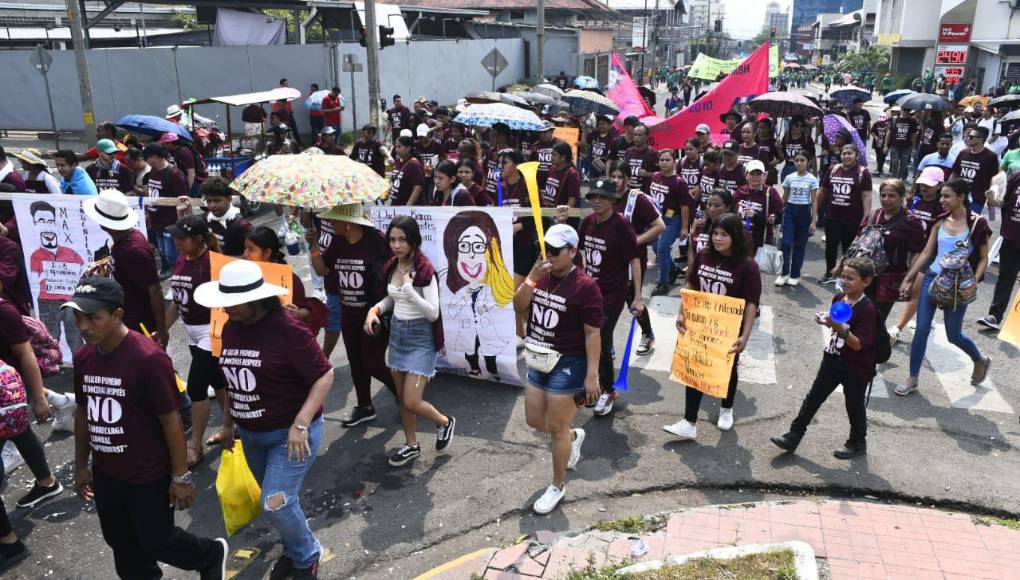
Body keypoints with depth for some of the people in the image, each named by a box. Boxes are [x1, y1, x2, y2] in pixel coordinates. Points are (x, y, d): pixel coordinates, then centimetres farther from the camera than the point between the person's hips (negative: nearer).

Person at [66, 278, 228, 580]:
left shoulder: (149, 358, -25)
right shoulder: (83, 357, -2)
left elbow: (171, 420, -19)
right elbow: (83, 414, 11)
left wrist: (181, 476, -15)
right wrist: (81, 466, 15)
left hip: (149, 476, -6)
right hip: (105, 475, 7)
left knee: (156, 541, 8)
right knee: (122, 544, 19)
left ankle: (212, 555, 35)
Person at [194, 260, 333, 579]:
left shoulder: (287, 329, -21)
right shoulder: (230, 329, 2)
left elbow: (325, 375, -20)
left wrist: (300, 424, -26)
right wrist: (228, 423, 18)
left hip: (291, 433, -7)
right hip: (251, 435, 7)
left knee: (276, 503, -10)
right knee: (279, 500, 17)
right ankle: (294, 549, 41)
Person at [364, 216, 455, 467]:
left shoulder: (425, 270, -19)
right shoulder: (391, 266, 1)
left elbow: (433, 313, -20)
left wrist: (409, 290, -30)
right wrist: (374, 310, 0)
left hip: (420, 337, -7)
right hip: (396, 333, 7)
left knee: (412, 402, -8)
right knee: (402, 398, 15)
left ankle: (445, 422, 22)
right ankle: (411, 445, 33)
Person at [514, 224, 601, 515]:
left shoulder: (585, 286, -17)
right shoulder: (542, 275, 3)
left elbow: (592, 334, -16)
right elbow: (519, 308, -3)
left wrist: (592, 375, -18)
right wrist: (531, 278, -17)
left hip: (567, 365, -7)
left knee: (557, 429, 3)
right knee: (534, 420, 18)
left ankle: (558, 487, 22)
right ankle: (574, 436, 47)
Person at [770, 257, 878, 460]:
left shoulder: (867, 309, -22)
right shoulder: (838, 299, -1)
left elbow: (859, 344, -25)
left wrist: (841, 329, -37)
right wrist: (825, 320, -4)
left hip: (856, 369, -6)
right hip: (832, 360, 7)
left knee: (855, 406, 12)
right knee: (813, 398, 9)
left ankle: (858, 443, 34)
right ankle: (793, 437, 16)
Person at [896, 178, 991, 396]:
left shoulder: (977, 223, -8)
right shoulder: (940, 222, 4)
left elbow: (983, 259, -5)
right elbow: (926, 253, 7)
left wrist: (974, 283, -18)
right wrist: (908, 278, 3)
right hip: (932, 278, 4)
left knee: (953, 335, 9)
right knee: (921, 329, 0)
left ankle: (981, 360, 40)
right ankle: (912, 379, 10)